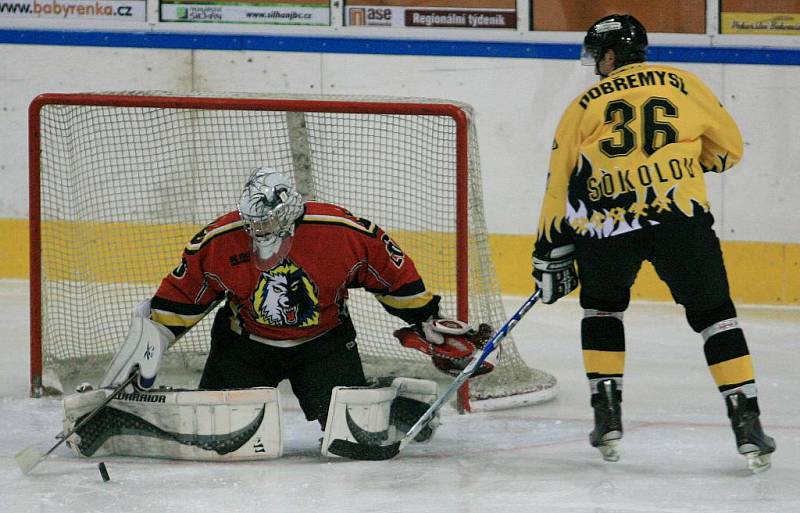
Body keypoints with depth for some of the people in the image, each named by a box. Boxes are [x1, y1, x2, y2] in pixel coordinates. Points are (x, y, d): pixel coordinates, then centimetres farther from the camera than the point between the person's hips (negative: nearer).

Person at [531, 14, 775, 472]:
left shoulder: (585, 105, 17)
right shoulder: (682, 84, 16)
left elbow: (560, 183, 18)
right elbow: (729, 147, 23)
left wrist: (551, 254, 24)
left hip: (607, 223, 1)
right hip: (681, 214, -1)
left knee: (602, 307, 26)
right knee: (714, 314, 10)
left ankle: (607, 415, 18)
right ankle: (747, 423, 1)